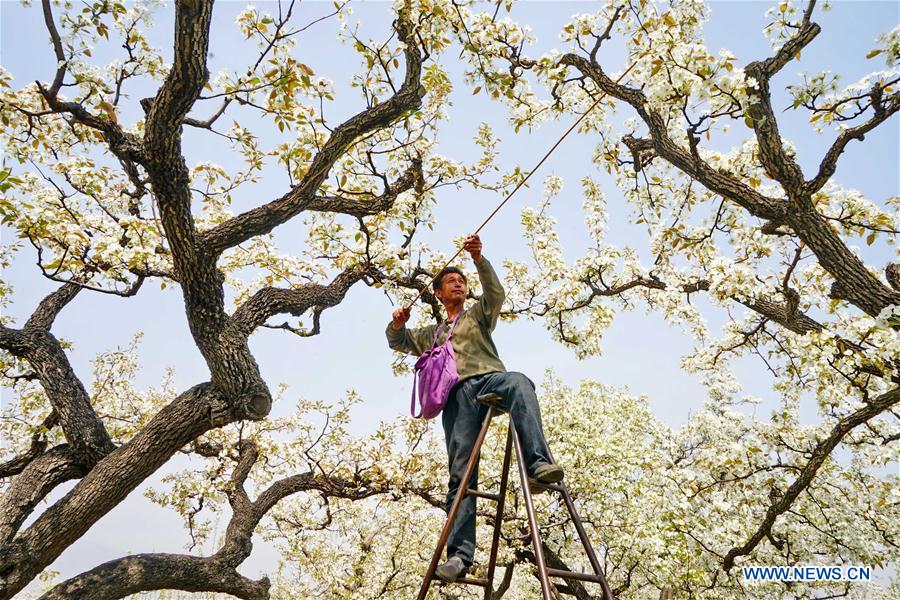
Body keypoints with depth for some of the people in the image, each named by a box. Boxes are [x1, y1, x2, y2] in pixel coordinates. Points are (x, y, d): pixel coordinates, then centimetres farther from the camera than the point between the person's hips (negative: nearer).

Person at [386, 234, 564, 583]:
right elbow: (398, 343, 34)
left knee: (519, 383, -39)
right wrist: (397, 324, 10)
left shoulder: (479, 314, 29)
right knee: (460, 472, -12)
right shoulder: (432, 334, 38)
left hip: (488, 377, -2)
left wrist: (479, 259, -7)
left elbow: (496, 293, 9)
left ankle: (538, 463, -53)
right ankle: (459, 554, -19)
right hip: (457, 394, 2)